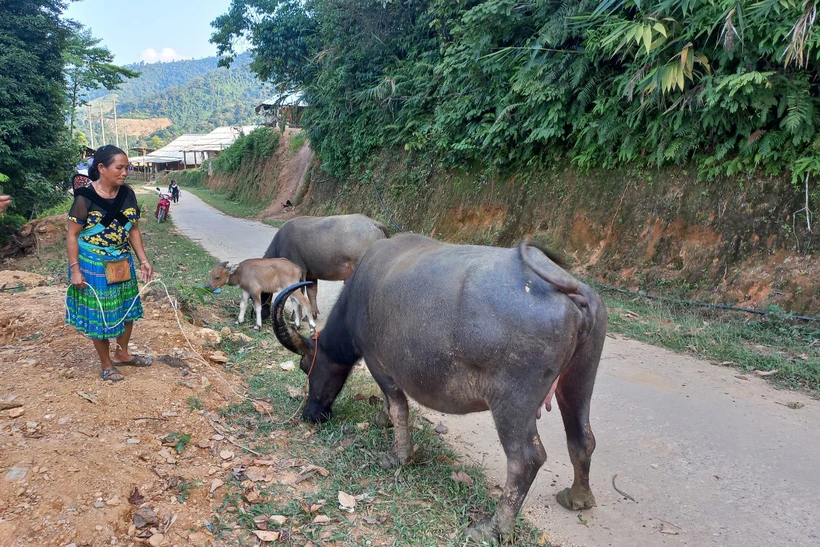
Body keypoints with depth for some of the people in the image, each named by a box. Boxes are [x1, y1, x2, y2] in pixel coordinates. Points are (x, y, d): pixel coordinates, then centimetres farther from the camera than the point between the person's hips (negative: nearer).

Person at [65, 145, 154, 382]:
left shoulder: (128, 194, -3)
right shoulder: (85, 198, -17)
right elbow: (72, 235, -13)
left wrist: (144, 260, 1)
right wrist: (75, 269, -17)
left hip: (122, 263, 6)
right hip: (94, 266, -6)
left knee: (127, 308, 16)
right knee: (100, 314, 6)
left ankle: (122, 354, 37)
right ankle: (106, 364, 23)